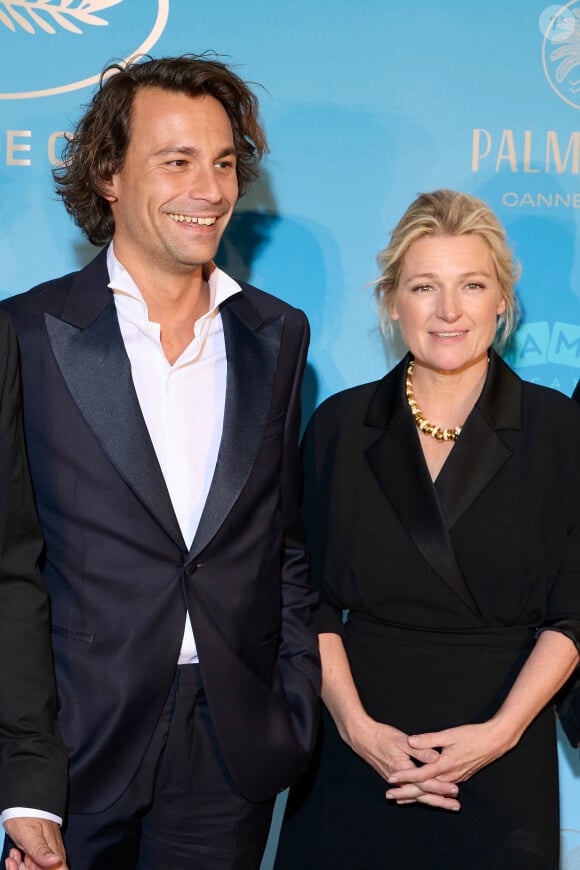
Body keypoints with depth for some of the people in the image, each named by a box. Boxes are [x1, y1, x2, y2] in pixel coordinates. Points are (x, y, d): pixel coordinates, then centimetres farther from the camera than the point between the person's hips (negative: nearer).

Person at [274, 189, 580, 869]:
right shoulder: (340, 425, 2)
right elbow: (310, 598, 1)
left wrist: (501, 730, -13)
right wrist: (356, 725, -11)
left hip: (502, 755, -1)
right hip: (357, 746, 1)